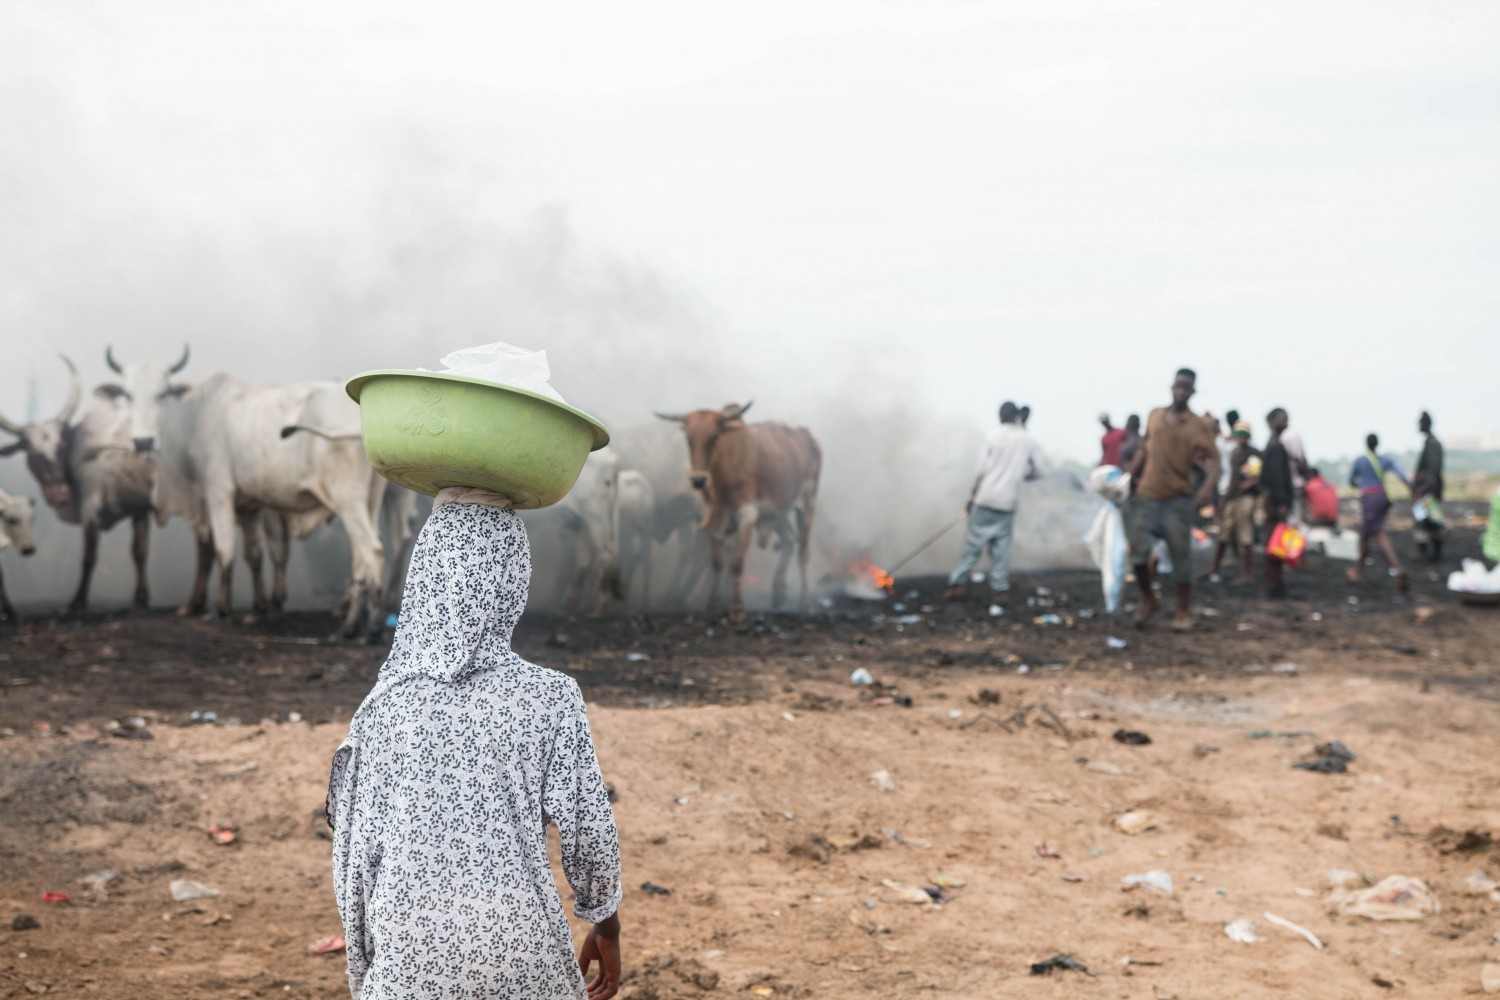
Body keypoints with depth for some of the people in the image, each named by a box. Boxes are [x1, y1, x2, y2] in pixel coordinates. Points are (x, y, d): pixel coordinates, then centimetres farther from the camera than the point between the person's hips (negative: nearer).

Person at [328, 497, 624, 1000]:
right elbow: (587, 831, -5)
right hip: (520, 954, -1)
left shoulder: (387, 703, -5)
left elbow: (355, 846, 0)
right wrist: (606, 927, 13)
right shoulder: (548, 699, -10)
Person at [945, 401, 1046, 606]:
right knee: (1001, 547, 8)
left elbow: (982, 471, -8)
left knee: (972, 544, 2)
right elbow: (1040, 468, 7)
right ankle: (999, 590, 3)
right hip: (1008, 503, 2)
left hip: (986, 499, -2)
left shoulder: (994, 436, -5)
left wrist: (972, 496, 1)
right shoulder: (1028, 440, 3)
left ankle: (956, 584, 1)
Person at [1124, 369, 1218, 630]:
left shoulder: (1197, 425, -2)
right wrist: (1130, 476, 11)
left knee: (1181, 555, 0)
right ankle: (1147, 599, 17)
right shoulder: (1154, 417, 11)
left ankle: (1183, 613, 12)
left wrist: (1208, 486, -28)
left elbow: (1212, 459, -10)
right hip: (1146, 495, 3)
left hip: (1178, 499, -3)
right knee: (1138, 549, -6)